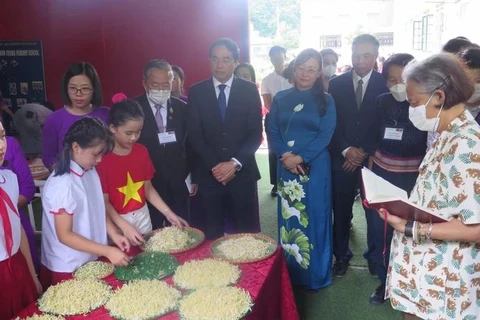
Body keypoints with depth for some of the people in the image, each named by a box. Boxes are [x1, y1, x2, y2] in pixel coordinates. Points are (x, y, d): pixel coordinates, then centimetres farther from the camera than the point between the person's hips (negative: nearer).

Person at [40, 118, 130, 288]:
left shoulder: (90, 172, -3)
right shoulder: (62, 185, -26)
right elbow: (65, 235, -22)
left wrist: (114, 235, -4)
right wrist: (108, 251, -23)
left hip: (91, 259, 7)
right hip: (68, 268, -7)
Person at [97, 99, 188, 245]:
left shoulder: (142, 152, -1)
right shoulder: (102, 158, -17)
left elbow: (148, 188, 6)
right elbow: (104, 202, -14)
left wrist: (168, 213, -3)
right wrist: (125, 227, -23)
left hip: (142, 217, 5)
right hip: (117, 221, -5)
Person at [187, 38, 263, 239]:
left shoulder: (249, 90, 2)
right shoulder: (196, 92, 3)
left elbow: (256, 133, -2)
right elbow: (194, 135, -1)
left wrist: (235, 163, -13)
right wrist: (214, 166, -11)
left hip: (242, 173, 0)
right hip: (209, 174, 0)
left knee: (246, 232, 8)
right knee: (212, 233, 7)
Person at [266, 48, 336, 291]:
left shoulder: (325, 101, 1)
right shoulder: (281, 99, 8)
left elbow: (325, 135, -8)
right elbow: (271, 131, 3)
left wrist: (300, 158, -17)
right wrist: (284, 155, -14)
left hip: (314, 167, -2)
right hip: (286, 167, 2)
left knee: (313, 218, 5)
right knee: (288, 217, 9)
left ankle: (315, 274, 20)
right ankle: (289, 272, 24)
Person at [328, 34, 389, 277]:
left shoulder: (386, 84, -1)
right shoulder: (336, 84, 3)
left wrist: (365, 152, -9)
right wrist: (346, 150, -10)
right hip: (342, 157, 1)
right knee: (341, 210, 7)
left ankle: (374, 254, 29)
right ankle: (341, 255, 24)